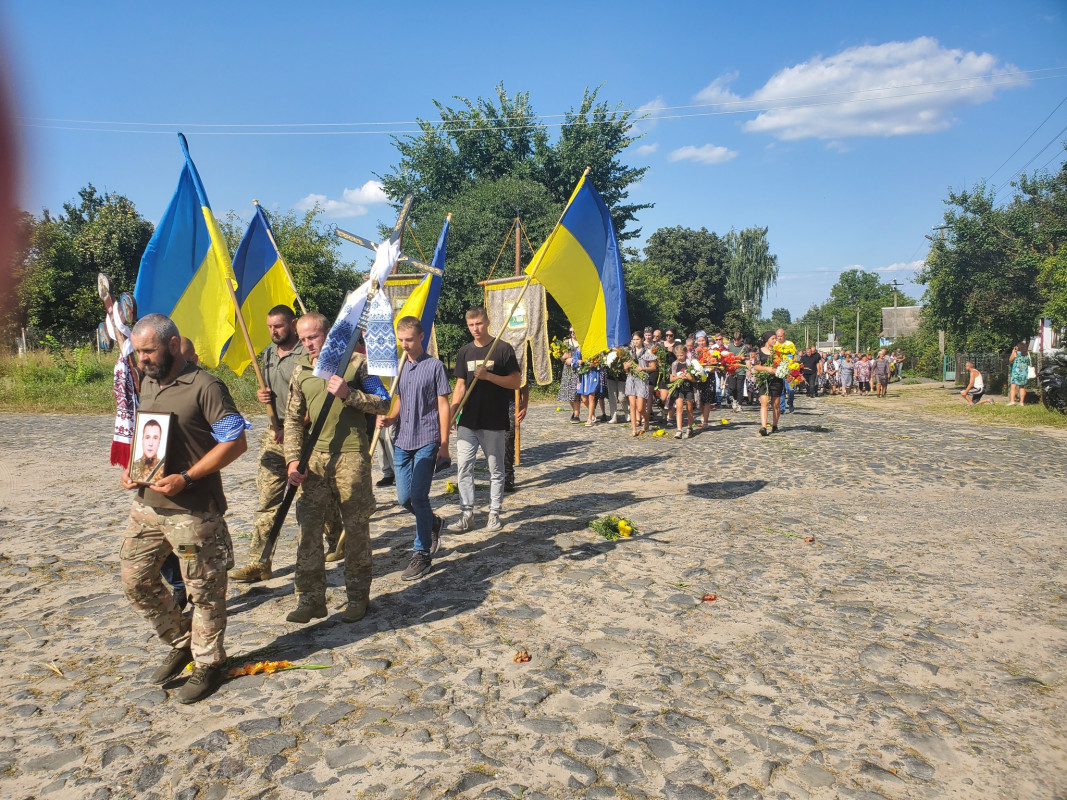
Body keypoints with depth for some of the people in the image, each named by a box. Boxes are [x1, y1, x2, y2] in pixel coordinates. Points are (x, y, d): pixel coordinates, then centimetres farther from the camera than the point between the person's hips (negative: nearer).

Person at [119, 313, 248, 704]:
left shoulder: (204, 387, -15)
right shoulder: (146, 383, 11)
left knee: (204, 590, 4)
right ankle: (182, 643, 33)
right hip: (147, 504, 8)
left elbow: (236, 442, -17)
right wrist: (131, 467, 4)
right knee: (135, 580, 14)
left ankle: (208, 664, 23)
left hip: (193, 510, -8)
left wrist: (187, 478, -22)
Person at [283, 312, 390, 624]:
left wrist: (348, 394, -18)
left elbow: (383, 403, -3)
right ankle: (311, 599, 15)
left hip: (351, 457, -4)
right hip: (314, 458, 4)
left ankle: (358, 598, 18)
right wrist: (293, 459, 1)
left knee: (356, 529, 5)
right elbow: (293, 419, 12)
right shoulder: (300, 370, 10)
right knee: (308, 529, 3)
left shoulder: (356, 362, -1)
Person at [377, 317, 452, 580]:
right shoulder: (399, 367, 12)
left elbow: (443, 405, -4)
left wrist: (444, 441, -8)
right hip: (402, 441, 6)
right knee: (404, 498, 8)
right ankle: (433, 523, 36)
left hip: (426, 441, -6)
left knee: (419, 496, -7)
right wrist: (389, 418, -1)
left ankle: (422, 554, 5)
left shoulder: (434, 366, -4)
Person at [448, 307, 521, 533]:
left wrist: (488, 376, -18)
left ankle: (494, 514, 18)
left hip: (494, 422, -4)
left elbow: (515, 382, -6)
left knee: (495, 470, 6)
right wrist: (451, 415, -1)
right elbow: (460, 386, 11)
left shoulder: (503, 349, -4)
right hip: (468, 421, 4)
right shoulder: (464, 352, 9)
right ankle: (466, 514, 11)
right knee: (463, 468, 1)